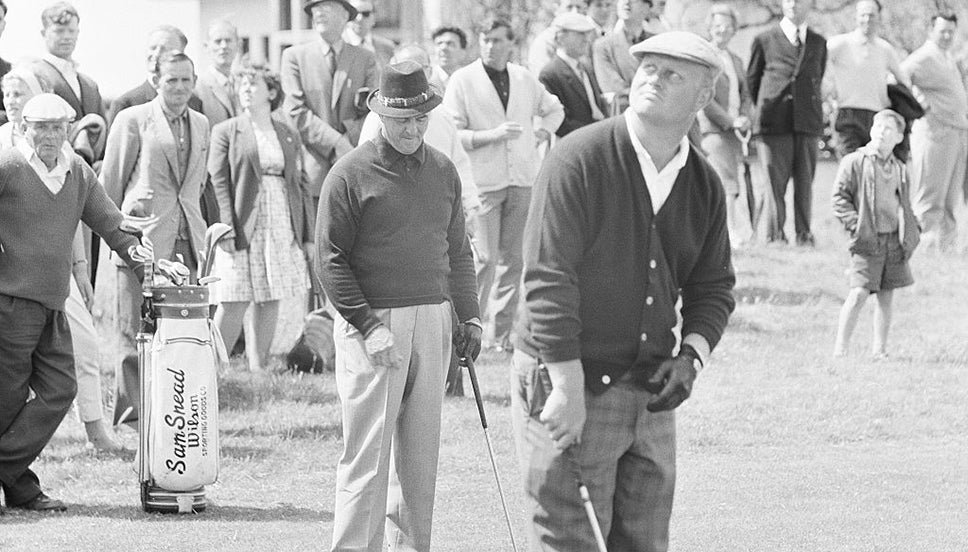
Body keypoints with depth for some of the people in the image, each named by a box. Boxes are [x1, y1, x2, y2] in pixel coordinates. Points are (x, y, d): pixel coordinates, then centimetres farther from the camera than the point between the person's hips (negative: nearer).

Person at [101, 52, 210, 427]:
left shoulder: (200, 125, 17)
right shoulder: (133, 120, -2)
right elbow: (110, 182, 2)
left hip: (187, 241, 5)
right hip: (143, 239, -5)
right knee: (137, 332, -4)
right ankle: (130, 414, 1)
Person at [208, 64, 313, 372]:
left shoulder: (290, 136, 15)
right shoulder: (226, 132, 3)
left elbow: (301, 185, 14)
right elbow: (218, 182, -3)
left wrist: (308, 235, 8)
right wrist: (226, 228, -13)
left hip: (283, 231, 4)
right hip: (243, 231, -4)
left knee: (270, 303, 5)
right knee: (232, 305, -8)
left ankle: (258, 371, 11)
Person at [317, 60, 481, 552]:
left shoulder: (442, 171, 12)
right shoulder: (351, 174, -5)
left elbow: (457, 251, 21)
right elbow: (331, 261, -7)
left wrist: (469, 315, 12)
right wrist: (368, 324, -15)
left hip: (432, 322, 5)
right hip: (371, 323, -5)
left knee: (421, 451, 9)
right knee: (368, 452, -7)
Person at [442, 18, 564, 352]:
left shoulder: (524, 80, 10)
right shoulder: (463, 81, -3)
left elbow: (554, 110, 27)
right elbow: (451, 134, -8)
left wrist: (539, 135, 10)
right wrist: (493, 135, -18)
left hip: (522, 182, 5)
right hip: (483, 182, -5)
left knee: (513, 259, 5)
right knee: (485, 259, -11)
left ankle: (501, 332, 11)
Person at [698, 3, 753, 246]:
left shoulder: (736, 61, 20)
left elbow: (745, 95, 22)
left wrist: (744, 119, 1)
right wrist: (730, 121, -13)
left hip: (733, 130, 7)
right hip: (712, 128, -7)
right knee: (728, 184, -15)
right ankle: (736, 233, -18)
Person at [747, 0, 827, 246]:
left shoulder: (819, 43, 14)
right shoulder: (764, 40, 7)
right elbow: (752, 80, 15)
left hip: (808, 123, 2)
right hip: (774, 124, -2)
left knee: (805, 182, 1)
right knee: (774, 182, -5)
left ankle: (804, 234, 7)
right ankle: (774, 235, -1)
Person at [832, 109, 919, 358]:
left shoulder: (899, 169, 12)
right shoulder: (854, 162, -4)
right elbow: (840, 198, -4)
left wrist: (913, 231, 12)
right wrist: (855, 224, -13)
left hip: (895, 241, 5)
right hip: (868, 241, -5)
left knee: (886, 296, 8)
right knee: (859, 293, -12)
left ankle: (880, 349, 15)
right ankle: (840, 349, -5)